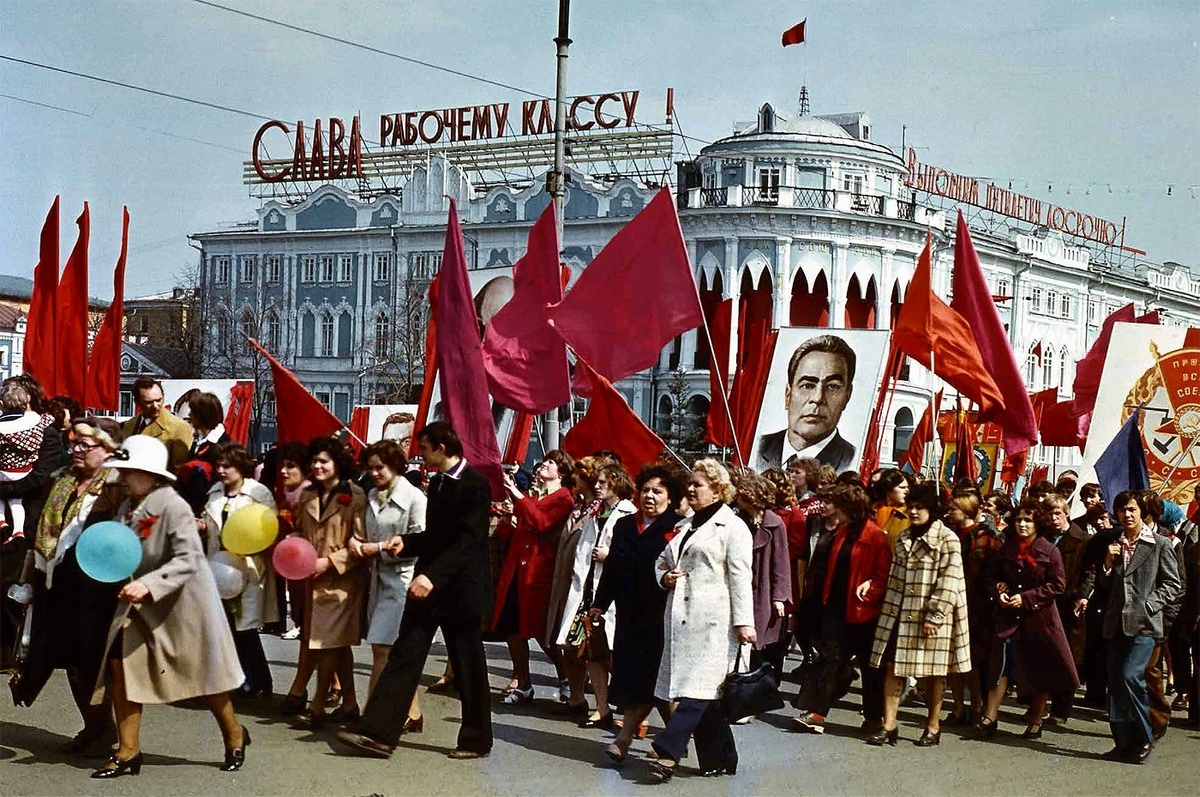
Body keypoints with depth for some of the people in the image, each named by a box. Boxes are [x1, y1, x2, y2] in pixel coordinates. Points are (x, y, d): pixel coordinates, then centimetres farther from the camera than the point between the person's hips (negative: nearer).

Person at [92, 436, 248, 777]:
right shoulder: (127, 507, 4)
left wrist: (148, 585, -35)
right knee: (120, 663, -4)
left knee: (202, 673, 6)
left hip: (182, 603, -7)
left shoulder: (173, 506, -20)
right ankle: (127, 753, 6)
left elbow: (188, 560, -26)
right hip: (141, 603, 7)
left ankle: (235, 737, 30)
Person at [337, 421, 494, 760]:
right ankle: (378, 734, -1)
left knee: (468, 668, 4)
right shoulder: (437, 482, 14)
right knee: (404, 656, 1)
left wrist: (433, 575, -30)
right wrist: (406, 542, 3)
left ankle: (477, 740, 18)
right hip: (428, 585, 8)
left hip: (459, 589, -8)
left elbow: (468, 541, -22)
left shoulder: (474, 484, -14)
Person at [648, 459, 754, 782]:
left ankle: (668, 753, -17)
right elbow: (662, 559, 29)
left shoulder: (733, 526, -2)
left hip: (713, 620, -8)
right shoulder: (686, 525, 21)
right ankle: (720, 759, 14)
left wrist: (744, 621, -15)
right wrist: (665, 577, 6)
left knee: (699, 686, -11)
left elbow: (740, 577, -9)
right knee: (706, 693, 8)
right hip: (682, 618, 8)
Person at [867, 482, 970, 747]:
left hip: (930, 618, -6)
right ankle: (889, 727, 4)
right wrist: (889, 609, 11)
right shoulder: (904, 537, 13)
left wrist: (933, 616, -16)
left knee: (933, 673, 5)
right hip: (899, 614, 6)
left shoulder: (947, 540, -9)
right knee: (893, 667, 1)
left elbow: (947, 584, -13)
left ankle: (933, 727, 19)